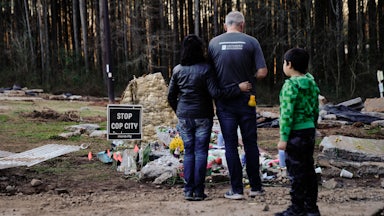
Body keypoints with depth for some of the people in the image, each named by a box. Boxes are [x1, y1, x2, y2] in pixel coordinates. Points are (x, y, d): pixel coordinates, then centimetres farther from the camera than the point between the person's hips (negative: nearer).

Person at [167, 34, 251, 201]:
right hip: (202, 117, -3)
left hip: (184, 117, 3)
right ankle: (198, 191, 3)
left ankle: (188, 190, 8)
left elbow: (171, 96, 6)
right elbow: (215, 93, -16)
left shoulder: (177, 70, 1)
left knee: (188, 152, 10)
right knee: (201, 152, 2)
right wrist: (238, 88, -13)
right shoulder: (205, 69, -11)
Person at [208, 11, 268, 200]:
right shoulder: (251, 42, -6)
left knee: (230, 145, 5)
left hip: (224, 101, 0)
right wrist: (249, 78, 9)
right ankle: (255, 186, 17)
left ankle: (237, 189, 6)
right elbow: (262, 72, -9)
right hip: (246, 99, 0)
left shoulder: (214, 43, -3)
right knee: (250, 143, 11)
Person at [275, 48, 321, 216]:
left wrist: (283, 138, -15)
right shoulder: (312, 84, 10)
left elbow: (287, 114, -18)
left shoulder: (291, 85, -15)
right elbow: (316, 111, 15)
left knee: (295, 171, -2)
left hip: (296, 133, -8)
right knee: (308, 169, 13)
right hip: (310, 130, 8)